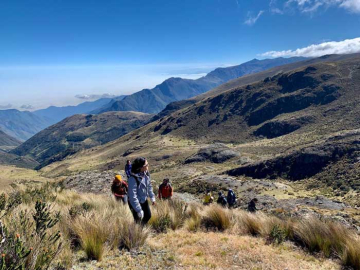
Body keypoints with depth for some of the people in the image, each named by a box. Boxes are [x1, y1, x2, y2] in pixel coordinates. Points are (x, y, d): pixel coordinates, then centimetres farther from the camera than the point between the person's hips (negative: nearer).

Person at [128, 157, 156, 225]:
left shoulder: (146, 174, -11)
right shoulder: (133, 178, -33)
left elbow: (149, 186, 6)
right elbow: (132, 196, -31)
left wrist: (152, 198, 4)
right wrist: (139, 210, -28)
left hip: (144, 201, 7)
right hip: (135, 203, -7)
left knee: (148, 216, 21)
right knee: (138, 220, 10)